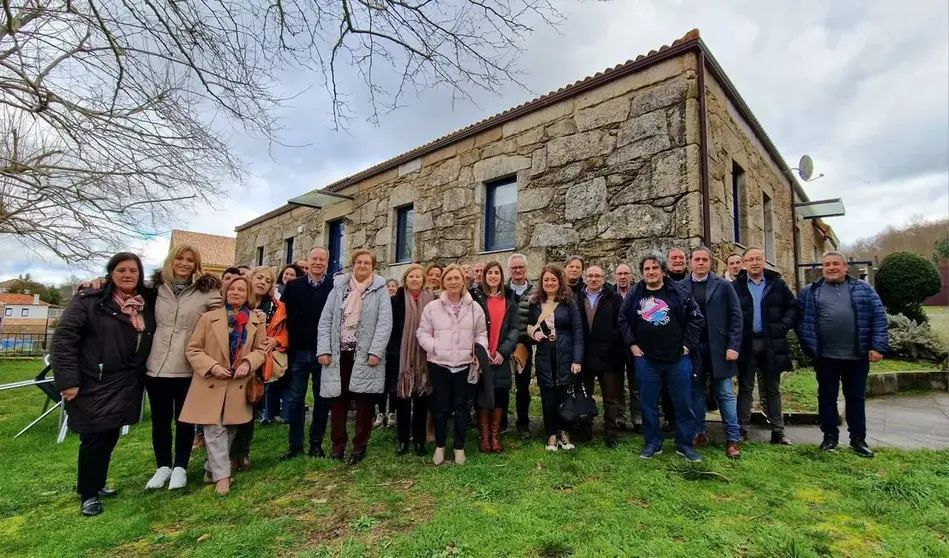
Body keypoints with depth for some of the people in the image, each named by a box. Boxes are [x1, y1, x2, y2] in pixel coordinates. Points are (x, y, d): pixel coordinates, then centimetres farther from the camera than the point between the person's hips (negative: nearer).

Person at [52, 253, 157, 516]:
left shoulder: (147, 304, 6)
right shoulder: (89, 300, -10)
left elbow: (148, 342, 13)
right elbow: (63, 339, -13)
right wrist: (68, 380, -17)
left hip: (125, 386, 5)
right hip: (94, 384, -5)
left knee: (110, 437, 15)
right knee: (95, 438, 2)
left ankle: (95, 483, 35)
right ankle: (87, 493, 21)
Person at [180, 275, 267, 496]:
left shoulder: (257, 321, 3)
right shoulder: (209, 317, -2)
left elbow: (261, 349, 6)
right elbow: (193, 349, -2)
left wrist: (248, 363, -14)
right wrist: (212, 366, -16)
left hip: (239, 386, 3)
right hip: (211, 384, -2)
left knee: (230, 431, 11)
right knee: (215, 431, -4)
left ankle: (212, 469, 30)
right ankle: (222, 475, 5)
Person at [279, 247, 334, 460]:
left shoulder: (335, 287, -3)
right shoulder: (293, 286, 3)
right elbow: (284, 317, 2)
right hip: (298, 352, 2)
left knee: (322, 400, 9)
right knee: (295, 400, 10)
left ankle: (316, 443, 22)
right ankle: (295, 444, 23)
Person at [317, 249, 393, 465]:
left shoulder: (380, 290, 0)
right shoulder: (339, 287, 8)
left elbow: (385, 323, -8)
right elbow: (325, 320, 5)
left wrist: (375, 351, -17)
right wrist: (324, 350, -4)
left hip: (365, 355, -2)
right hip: (339, 353, 3)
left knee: (364, 402, 7)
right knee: (338, 401, 10)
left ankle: (360, 446, 21)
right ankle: (338, 444, 25)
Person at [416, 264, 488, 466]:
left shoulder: (474, 308, 3)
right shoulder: (432, 307, -1)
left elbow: (481, 334, 9)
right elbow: (422, 333, 1)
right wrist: (434, 348, -14)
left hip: (464, 364, 1)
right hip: (439, 364, -1)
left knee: (461, 406, 10)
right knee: (441, 406, 9)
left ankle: (459, 447, 25)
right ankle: (439, 447, 26)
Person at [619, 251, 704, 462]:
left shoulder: (678, 292, -1)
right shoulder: (634, 295, 3)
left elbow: (697, 318, 1)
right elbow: (623, 320, 11)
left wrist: (687, 344, -4)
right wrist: (632, 344, 2)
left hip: (677, 358, -1)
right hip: (646, 359, 1)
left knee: (683, 403, 7)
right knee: (648, 404, 8)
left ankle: (685, 444, 23)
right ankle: (653, 443, 22)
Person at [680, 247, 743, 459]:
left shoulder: (723, 285, 0)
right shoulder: (681, 287, 1)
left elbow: (736, 317, -2)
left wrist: (733, 346, -8)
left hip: (718, 348, -1)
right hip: (692, 349, 1)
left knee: (725, 393, 5)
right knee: (696, 392, 11)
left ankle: (733, 439, 14)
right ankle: (699, 433, 23)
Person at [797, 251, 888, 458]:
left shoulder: (863, 290, 5)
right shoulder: (810, 292, 4)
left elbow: (879, 318, 1)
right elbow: (800, 319, 4)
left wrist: (878, 347, -7)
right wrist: (808, 346, -1)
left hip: (857, 356, 1)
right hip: (825, 357, 0)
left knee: (856, 397, 11)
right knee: (827, 397, 9)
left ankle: (858, 439, 24)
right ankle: (830, 436, 20)